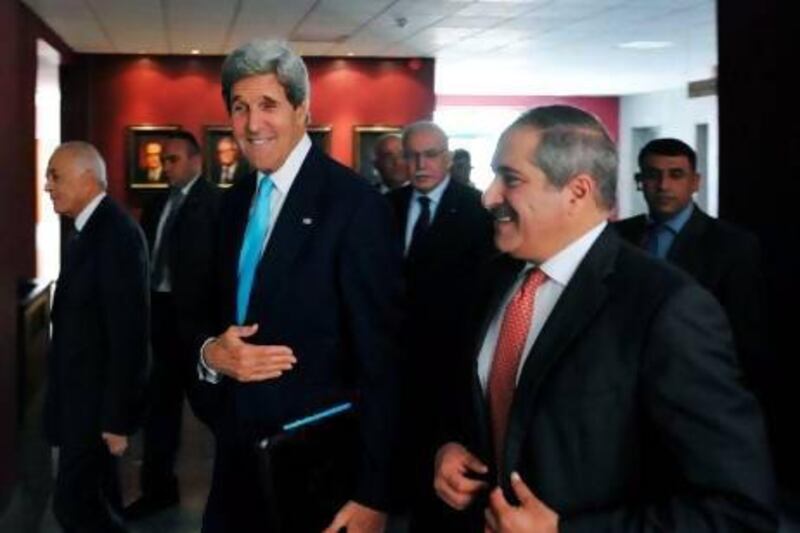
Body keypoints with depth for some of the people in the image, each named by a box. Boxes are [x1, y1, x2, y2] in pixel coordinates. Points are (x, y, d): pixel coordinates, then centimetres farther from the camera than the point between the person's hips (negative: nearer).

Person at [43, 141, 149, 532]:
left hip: (99, 398, -9)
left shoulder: (116, 233, -21)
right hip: (81, 393, 10)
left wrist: (116, 416, -22)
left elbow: (128, 331, -23)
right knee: (91, 502, 18)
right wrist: (63, 400, 15)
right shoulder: (87, 231, 10)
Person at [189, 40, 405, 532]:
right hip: (238, 452, 7)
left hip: (317, 464, -6)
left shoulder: (355, 204, -16)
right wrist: (210, 353, -8)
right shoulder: (235, 202, 7)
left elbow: (380, 359, -17)